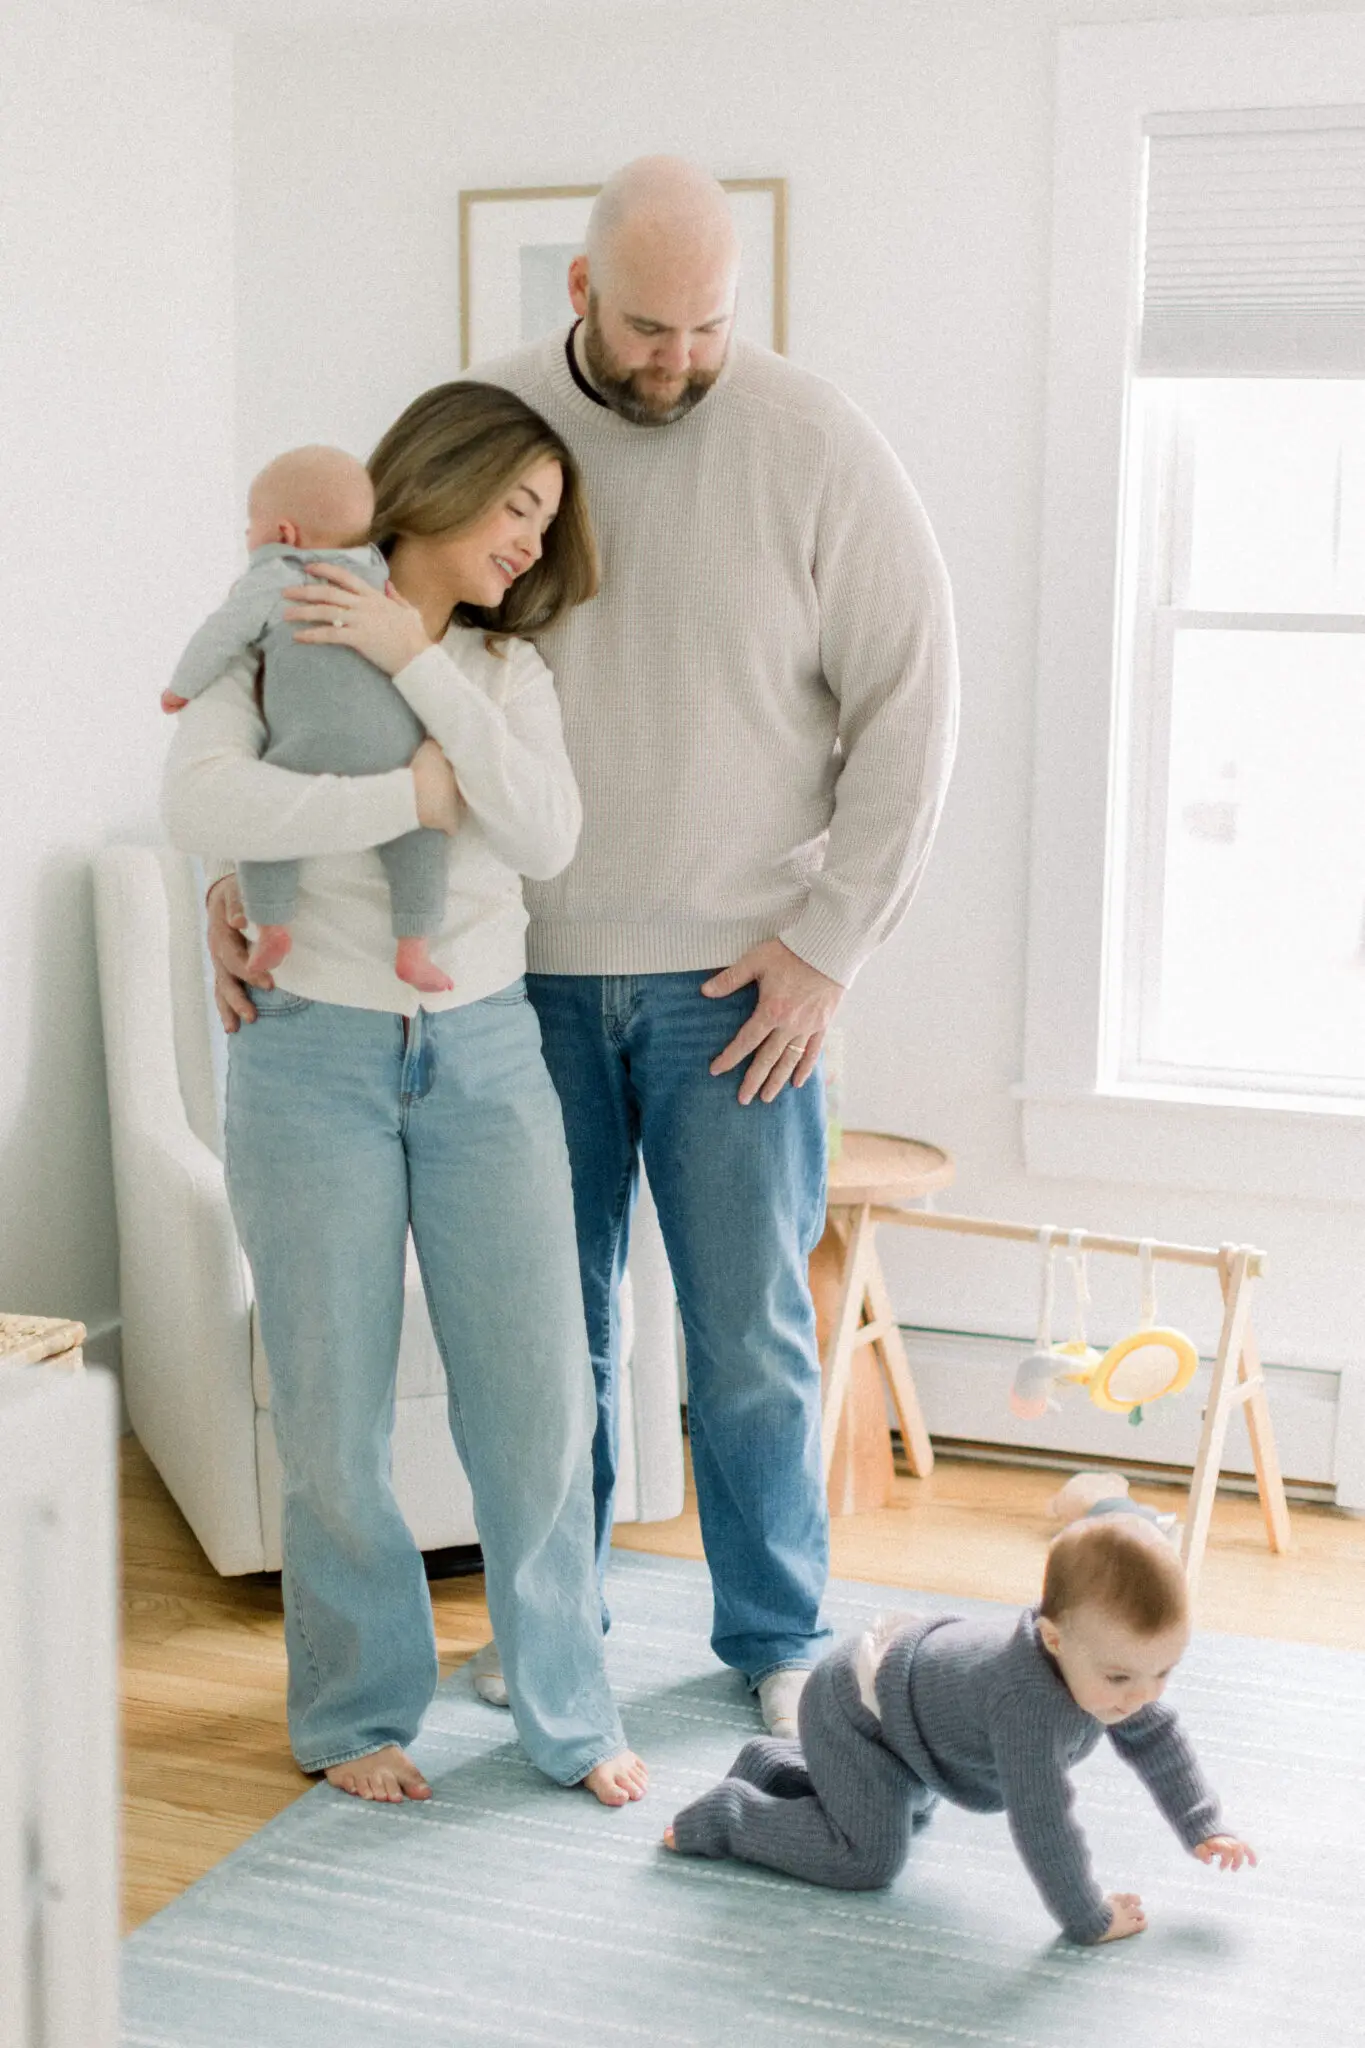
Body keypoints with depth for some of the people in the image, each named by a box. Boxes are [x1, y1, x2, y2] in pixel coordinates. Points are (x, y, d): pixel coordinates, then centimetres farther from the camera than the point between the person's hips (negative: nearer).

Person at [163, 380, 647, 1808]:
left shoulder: (505, 669, 12)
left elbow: (547, 833, -7)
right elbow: (201, 805, -17)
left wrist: (414, 659, -12)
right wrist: (417, 792, -15)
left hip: (482, 1052, 3)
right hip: (315, 1059, -3)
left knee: (538, 1398, 2)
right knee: (333, 1418, 4)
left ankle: (566, 1713, 18)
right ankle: (357, 1709, 24)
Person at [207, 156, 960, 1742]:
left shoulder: (815, 449, -8)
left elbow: (909, 706, -6)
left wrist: (827, 944, -9)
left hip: (732, 979, -2)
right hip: (531, 969, 2)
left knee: (749, 1330, 6)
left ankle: (776, 1639, 26)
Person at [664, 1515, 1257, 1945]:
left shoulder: (1114, 1662, -18)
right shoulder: (1028, 1701, -45)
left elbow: (1157, 1740, 2)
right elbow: (1042, 1819, -41)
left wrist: (1202, 1827, -1)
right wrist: (1089, 1920, -29)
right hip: (856, 1706, -9)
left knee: (913, 1810, 31)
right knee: (869, 1858, -14)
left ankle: (774, 1764, 40)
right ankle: (731, 1814, 3)